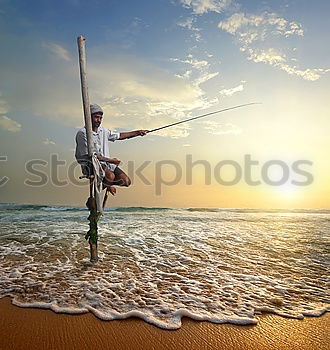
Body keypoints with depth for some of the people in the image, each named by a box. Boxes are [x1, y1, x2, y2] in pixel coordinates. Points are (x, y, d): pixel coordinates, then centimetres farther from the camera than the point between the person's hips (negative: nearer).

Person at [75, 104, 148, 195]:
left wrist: (138, 133, 13)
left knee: (126, 181, -7)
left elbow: (119, 136, 20)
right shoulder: (82, 133, -12)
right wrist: (110, 160, -15)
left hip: (106, 163, 7)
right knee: (111, 176, -34)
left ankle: (108, 184, 21)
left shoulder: (103, 130, 10)